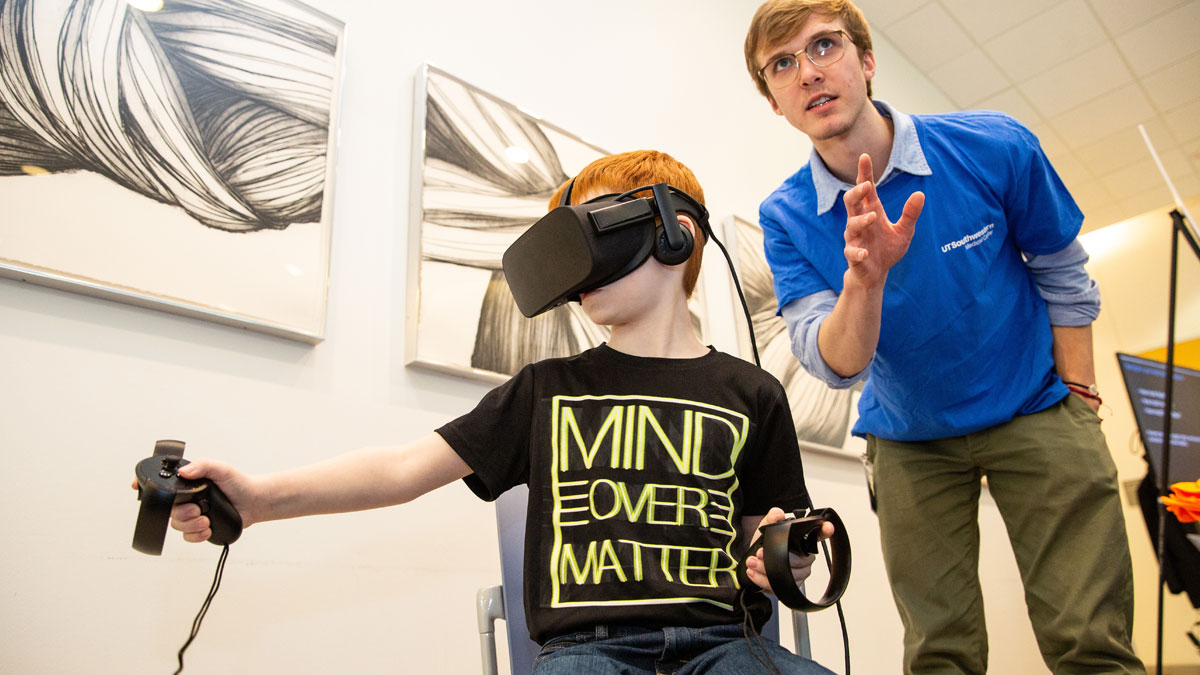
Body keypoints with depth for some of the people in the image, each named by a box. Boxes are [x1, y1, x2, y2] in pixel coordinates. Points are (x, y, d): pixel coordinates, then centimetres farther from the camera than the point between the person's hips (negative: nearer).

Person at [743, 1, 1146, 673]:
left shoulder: (996, 147, -16)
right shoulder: (787, 217, -14)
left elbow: (1064, 277, 0)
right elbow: (835, 366, -23)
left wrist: (1079, 401, 1)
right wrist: (865, 278, -42)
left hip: (1035, 412, 0)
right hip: (909, 437, 1)